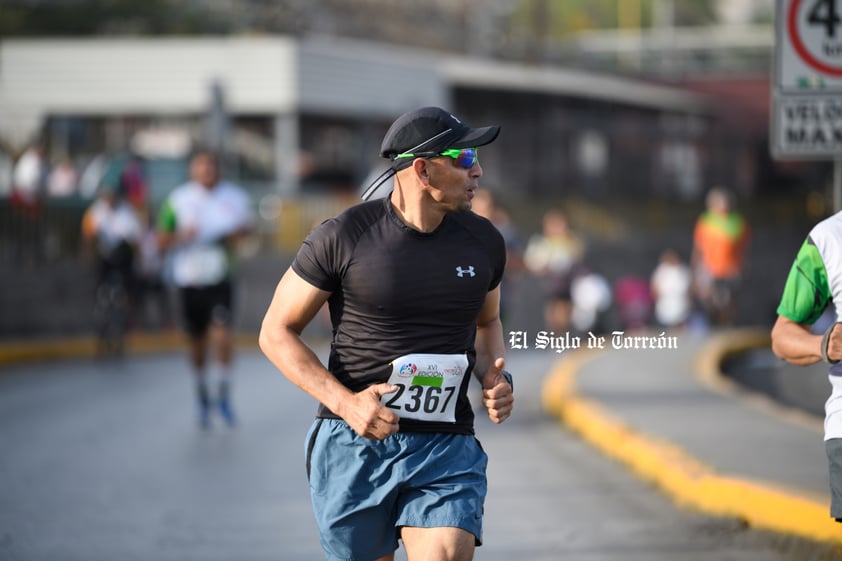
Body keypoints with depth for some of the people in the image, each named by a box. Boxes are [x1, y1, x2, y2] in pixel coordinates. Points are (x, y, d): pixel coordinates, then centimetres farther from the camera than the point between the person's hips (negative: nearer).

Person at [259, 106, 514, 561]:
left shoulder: (482, 241, 6)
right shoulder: (342, 238, -7)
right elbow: (276, 333, -2)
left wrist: (495, 378, 2)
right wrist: (346, 403, -15)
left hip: (446, 446, 2)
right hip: (353, 442, -2)